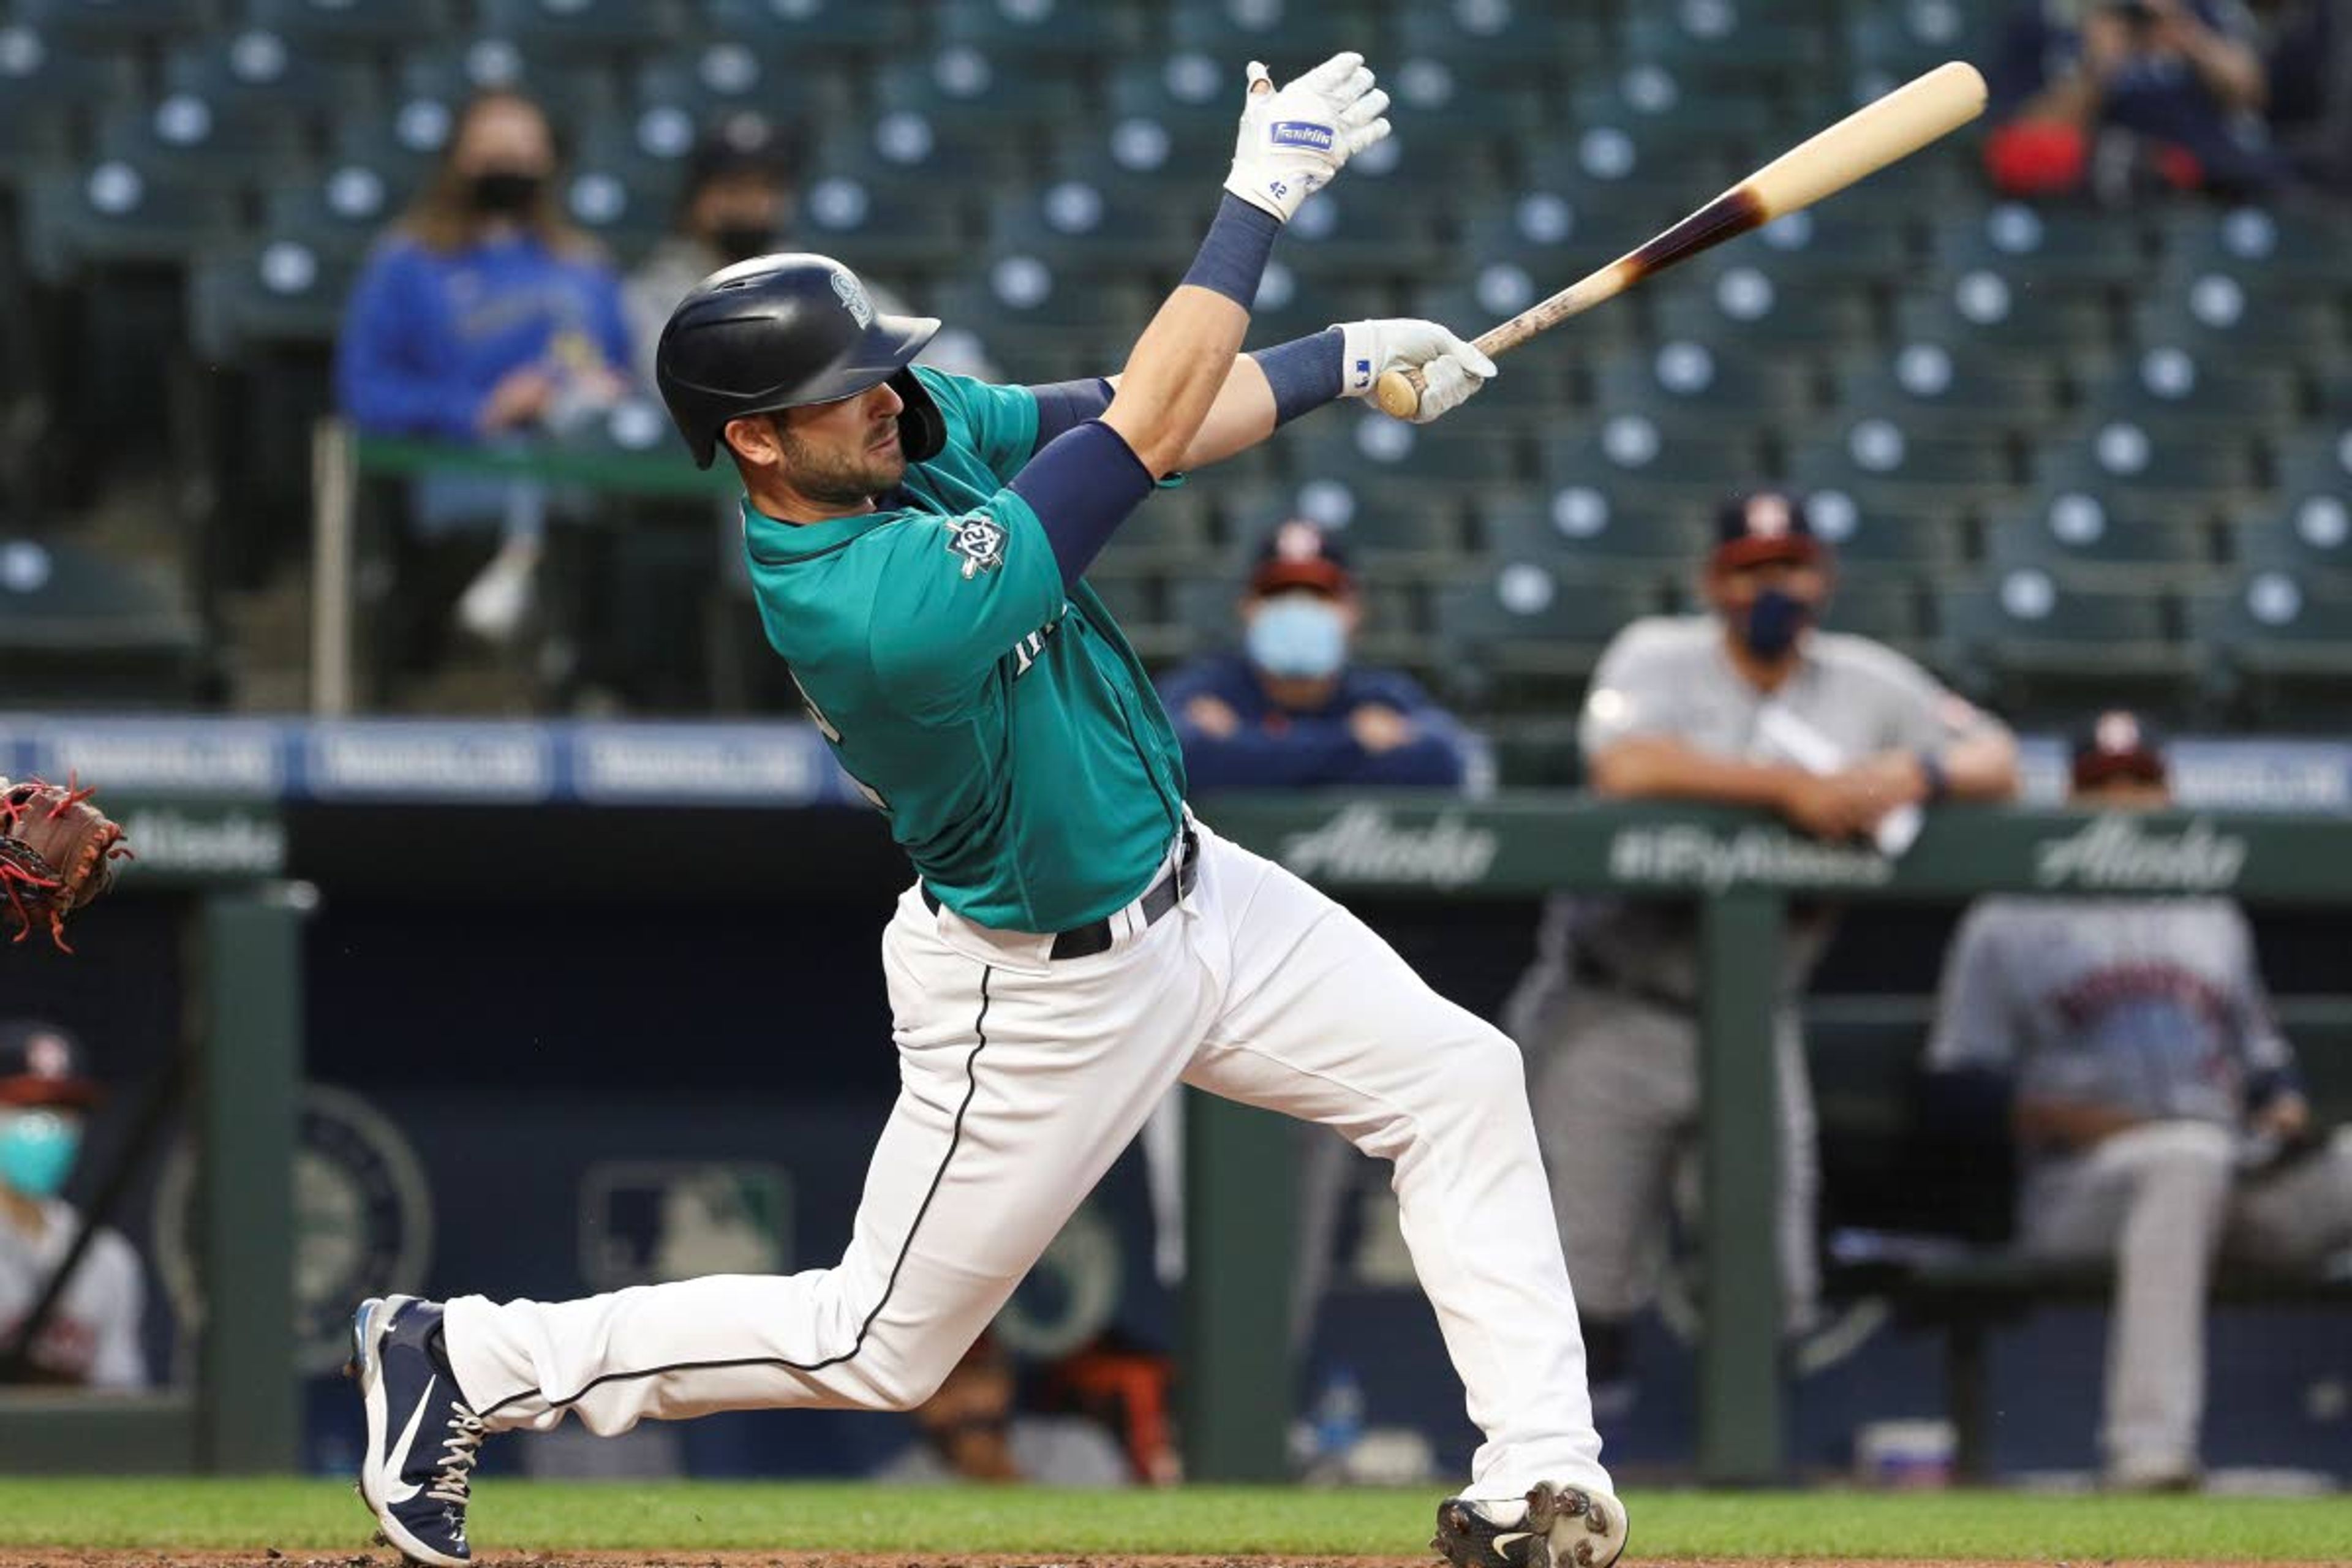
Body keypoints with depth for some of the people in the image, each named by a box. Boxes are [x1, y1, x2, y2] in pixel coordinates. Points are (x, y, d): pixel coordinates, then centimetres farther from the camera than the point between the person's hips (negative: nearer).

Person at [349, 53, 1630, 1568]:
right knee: (880, 1345, 5)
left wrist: (1341, 363, -9)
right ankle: (471, 1362, 16)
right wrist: (1260, 196, -31)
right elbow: (1148, 434, -35)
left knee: (1463, 1082, 7)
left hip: (1188, 891, 9)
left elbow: (1117, 414, 1)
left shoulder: (921, 429, -12)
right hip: (1047, 997, -9)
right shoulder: (877, 608, -37)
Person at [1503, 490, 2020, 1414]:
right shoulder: (1656, 658, -5)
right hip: (1614, 1015, -3)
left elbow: (1996, 762, 4)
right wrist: (1788, 786, -28)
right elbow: (1626, 767, -25)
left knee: (1773, 1284, 0)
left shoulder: (1867, 685, 7)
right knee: (1588, 1268, -5)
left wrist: (1915, 774, -18)